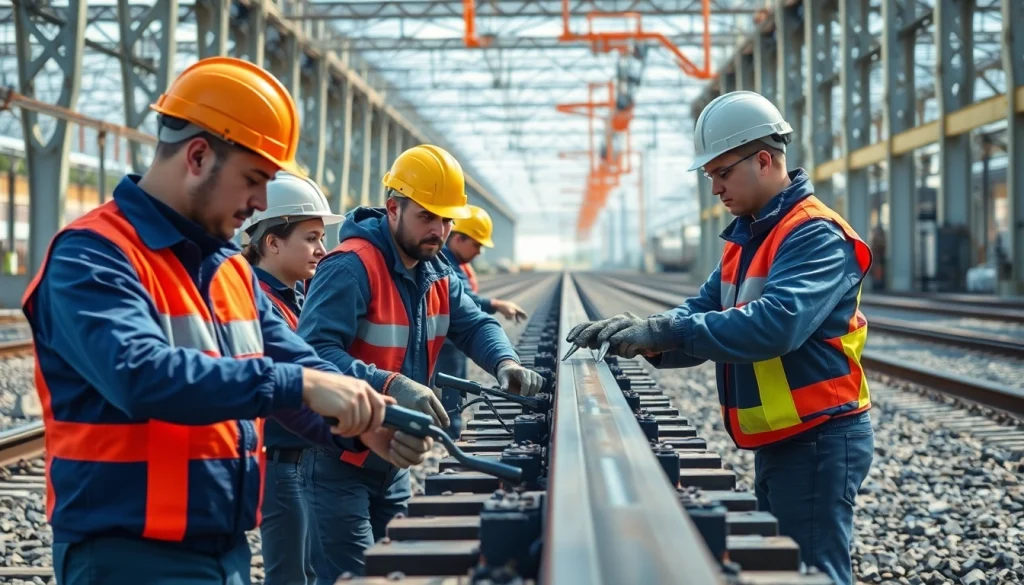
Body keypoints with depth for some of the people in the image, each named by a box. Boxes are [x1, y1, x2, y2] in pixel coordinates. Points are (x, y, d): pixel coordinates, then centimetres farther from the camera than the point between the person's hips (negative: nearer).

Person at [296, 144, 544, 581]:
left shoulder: (435, 273, 8)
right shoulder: (352, 267, -22)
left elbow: (474, 324, 10)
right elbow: (314, 352, -31)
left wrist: (505, 363, -13)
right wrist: (391, 386, -42)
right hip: (340, 460, -9)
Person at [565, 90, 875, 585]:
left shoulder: (817, 236, -16)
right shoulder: (745, 238, 13)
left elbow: (776, 323, -31)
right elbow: (704, 312, 10)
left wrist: (665, 331, -31)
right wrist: (642, 334, -10)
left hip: (817, 440, -9)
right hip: (776, 440, 10)